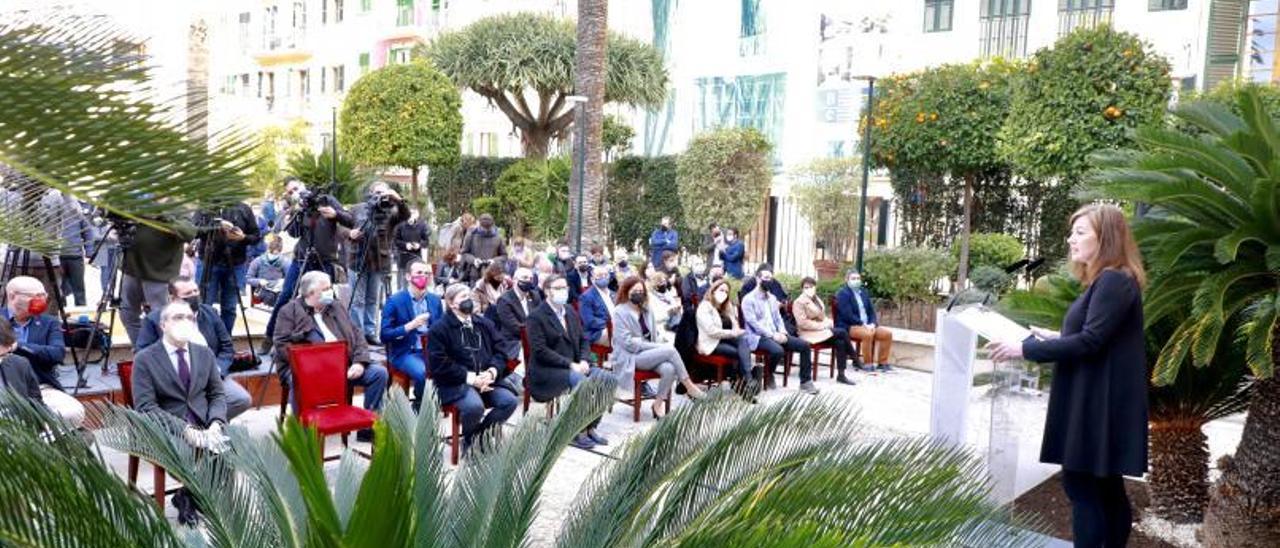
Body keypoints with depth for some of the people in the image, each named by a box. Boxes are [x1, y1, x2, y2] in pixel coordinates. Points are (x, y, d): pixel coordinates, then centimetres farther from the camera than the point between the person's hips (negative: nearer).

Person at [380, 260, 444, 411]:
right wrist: (410, 326, -21)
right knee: (423, 372, -34)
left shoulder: (435, 299, 9)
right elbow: (384, 336, -9)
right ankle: (419, 407, -7)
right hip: (405, 353, -4)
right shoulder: (394, 301, -5)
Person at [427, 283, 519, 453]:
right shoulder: (439, 329, -1)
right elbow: (439, 364, -10)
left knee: (510, 401, -18)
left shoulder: (485, 324, 17)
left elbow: (499, 351, 16)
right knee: (475, 406, -34)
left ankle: (480, 435, 3)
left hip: (486, 380, 6)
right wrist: (470, 377, -16)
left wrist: (492, 372, -7)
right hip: (454, 384, -5)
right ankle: (469, 441, -2)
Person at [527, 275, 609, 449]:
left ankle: (590, 427, -7)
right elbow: (540, 351, -16)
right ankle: (577, 433, -18)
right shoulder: (537, 316, -8)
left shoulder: (570, 311, 14)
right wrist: (570, 364, -21)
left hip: (574, 366, 7)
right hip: (546, 371, -7)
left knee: (604, 377, -18)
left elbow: (583, 340, 16)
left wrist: (583, 360, -5)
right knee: (580, 381, -33)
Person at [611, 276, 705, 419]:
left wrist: (660, 346, -7)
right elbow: (628, 343, -15)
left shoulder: (647, 310, 12)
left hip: (650, 353, 6)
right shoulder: (620, 312, -8)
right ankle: (689, 386, -12)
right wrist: (660, 347, -16)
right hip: (631, 358, -6)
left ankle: (658, 404, -13)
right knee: (670, 350, -25)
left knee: (669, 369, -27)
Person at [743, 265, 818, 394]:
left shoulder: (772, 298, 18)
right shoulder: (748, 299, -7)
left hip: (776, 335, 7)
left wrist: (782, 332, -4)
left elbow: (778, 318, 17)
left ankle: (805, 382, -3)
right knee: (778, 350, -36)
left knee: (804, 345, -9)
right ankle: (768, 375, -6)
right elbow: (753, 323, -15)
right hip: (758, 336, -7)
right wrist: (772, 335, -20)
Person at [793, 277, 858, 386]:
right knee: (843, 333, -22)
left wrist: (829, 322, 0)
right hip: (810, 334, -8)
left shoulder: (816, 299, 17)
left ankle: (841, 375, -17)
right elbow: (803, 323, -17)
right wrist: (821, 325, -19)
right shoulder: (799, 302, -9)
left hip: (822, 330, 8)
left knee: (840, 342, -22)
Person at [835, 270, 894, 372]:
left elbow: (871, 310, 12)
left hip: (867, 325, 8)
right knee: (868, 334, -35)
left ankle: (882, 362, -1)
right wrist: (863, 325, -22)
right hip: (848, 326, -8)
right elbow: (847, 315, -18)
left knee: (887, 333, -10)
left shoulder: (864, 292, 17)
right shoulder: (843, 293, -8)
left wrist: (872, 324, -7)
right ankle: (867, 363, -21)